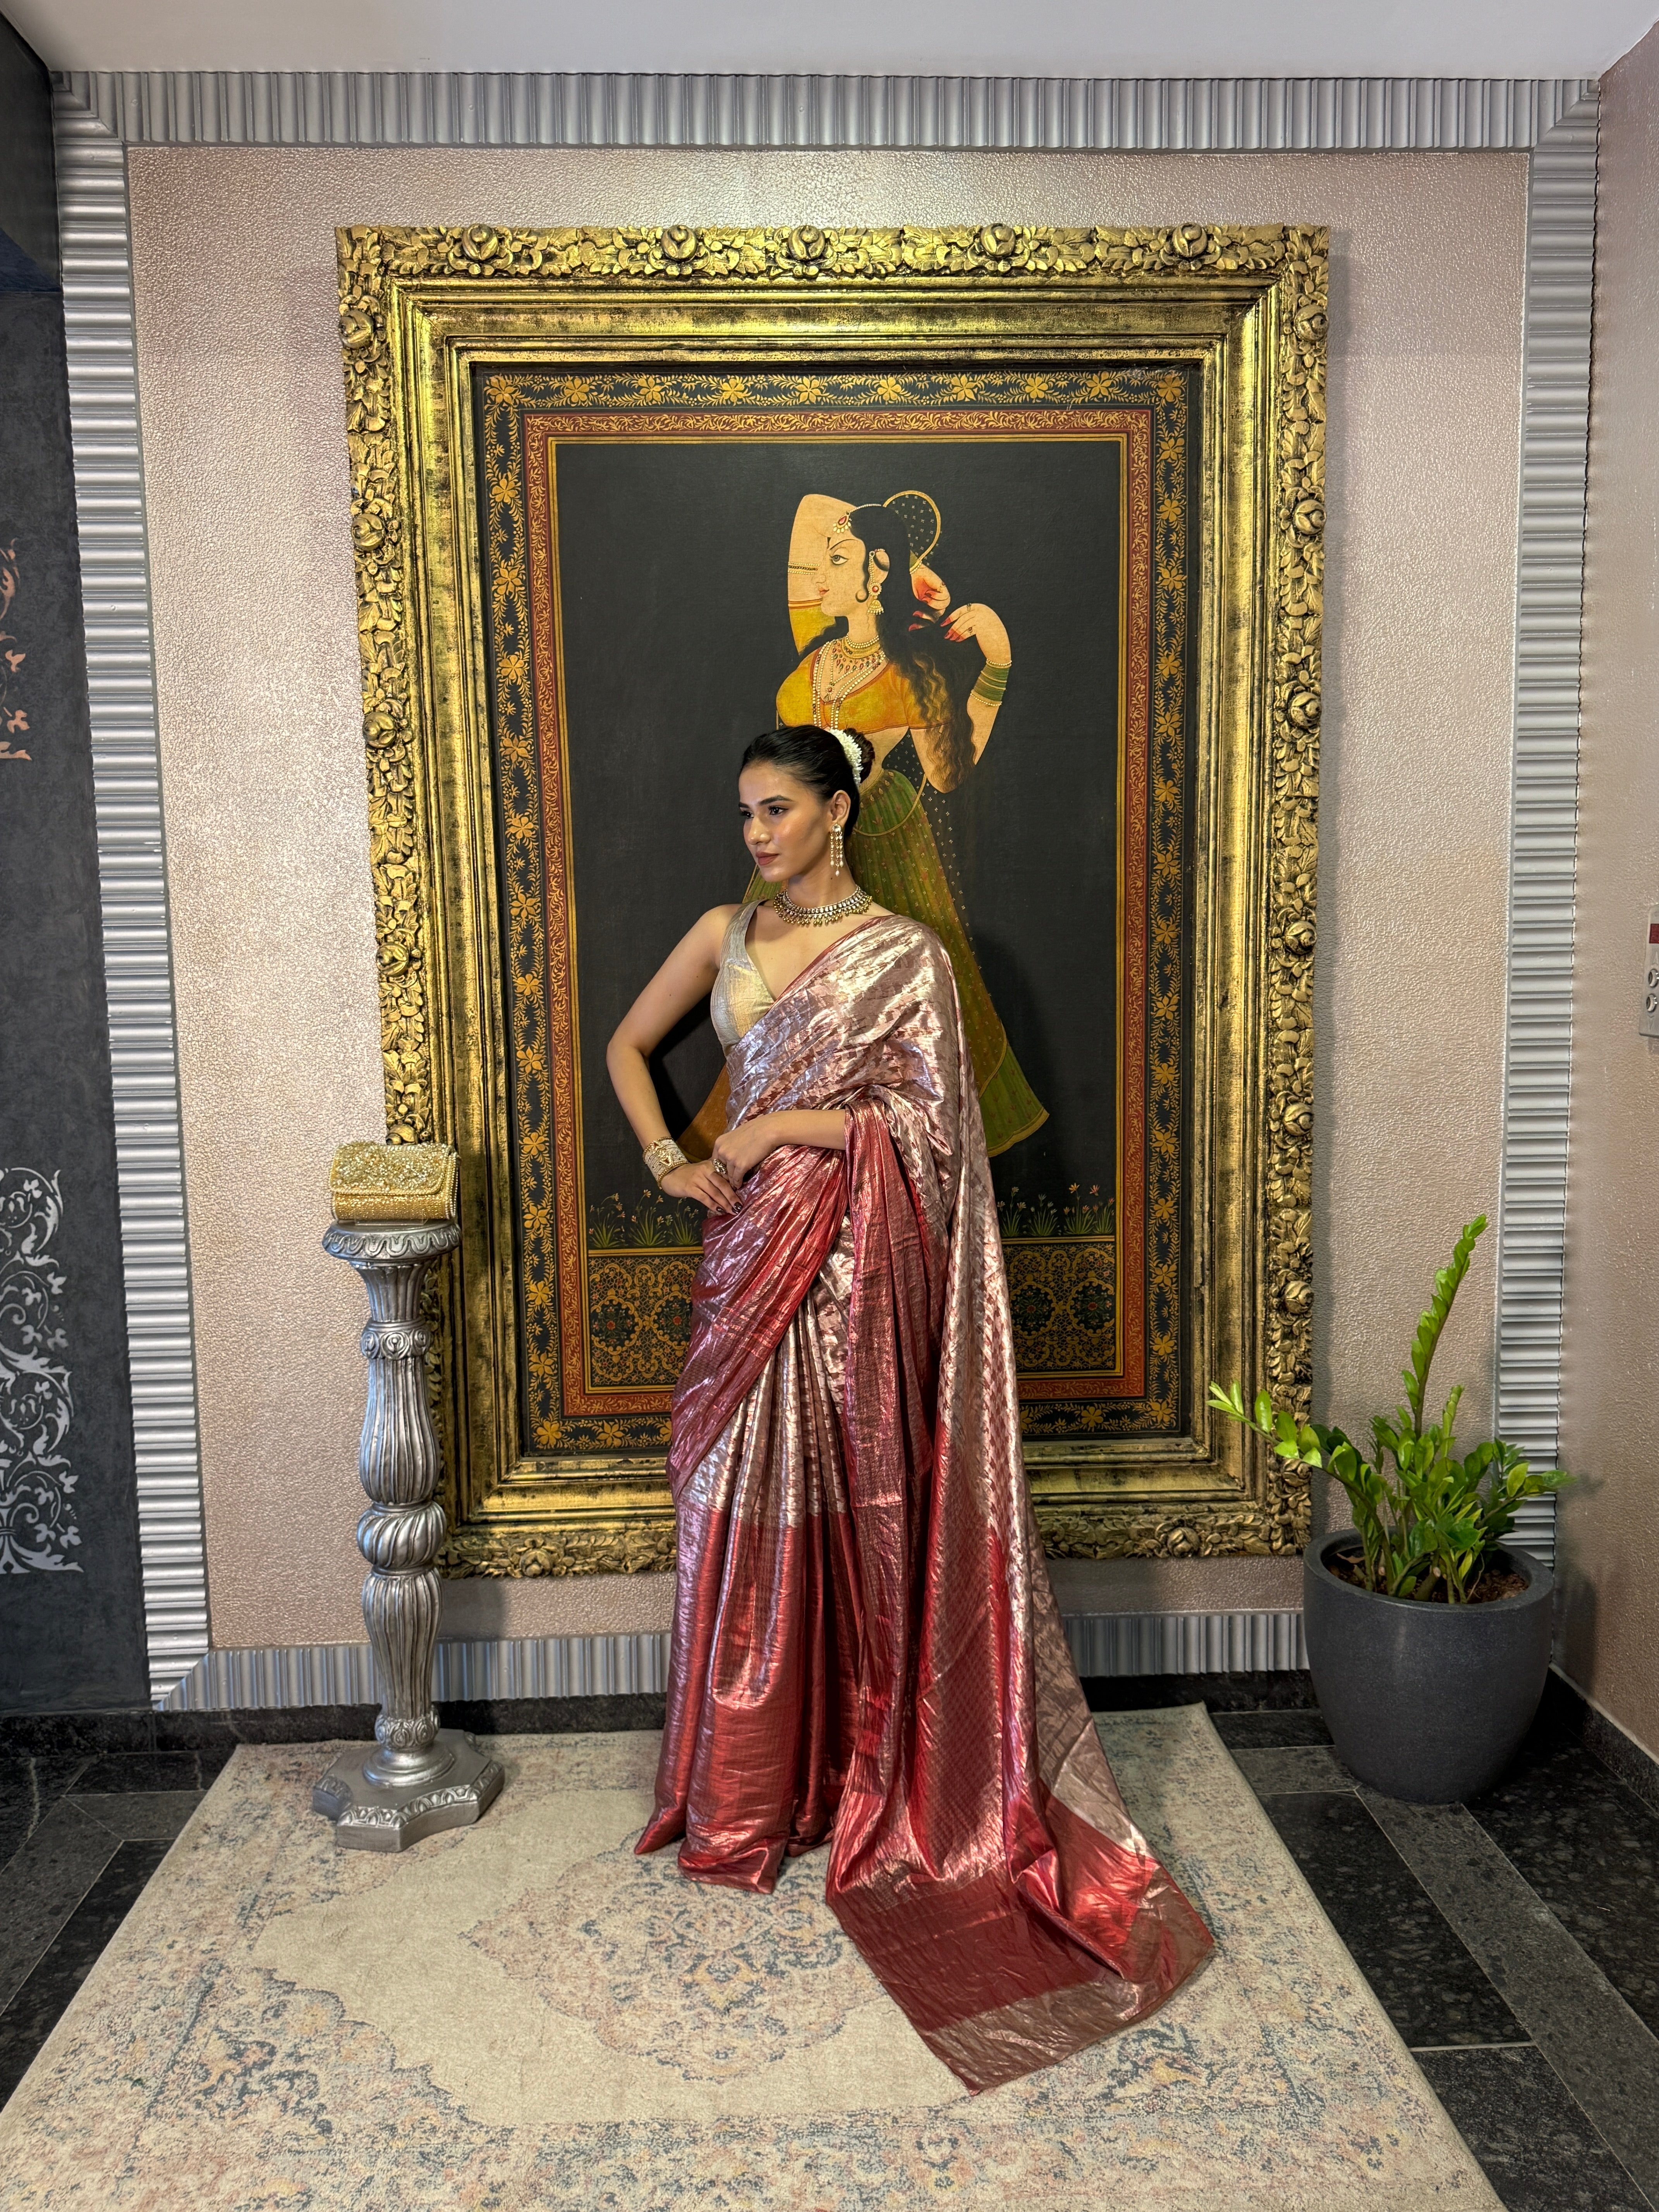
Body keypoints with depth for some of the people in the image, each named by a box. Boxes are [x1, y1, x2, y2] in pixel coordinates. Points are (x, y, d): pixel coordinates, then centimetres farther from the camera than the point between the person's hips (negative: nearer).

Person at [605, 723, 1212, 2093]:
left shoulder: (902, 952, -5)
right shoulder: (726, 934, 11)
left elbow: (930, 1119, -12)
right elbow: (628, 1043, 19)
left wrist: (781, 1123, -13)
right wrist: (668, 1160, 5)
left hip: (855, 1263, -5)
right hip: (751, 1254, 5)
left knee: (853, 1513, 3)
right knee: (740, 1510, 10)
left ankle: (867, 1776, 21)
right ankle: (748, 1789, 27)